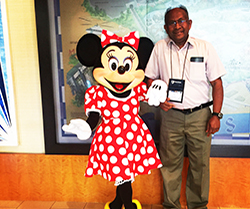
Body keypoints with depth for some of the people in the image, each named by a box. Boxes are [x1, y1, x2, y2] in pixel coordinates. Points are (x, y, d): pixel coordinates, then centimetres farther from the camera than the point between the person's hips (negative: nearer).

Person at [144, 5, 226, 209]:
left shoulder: (205, 47, 0)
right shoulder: (160, 48, 3)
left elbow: (217, 83, 1)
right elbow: (151, 79, 11)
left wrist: (216, 114, -6)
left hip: (200, 115, 0)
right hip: (171, 115, 1)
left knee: (200, 164, 9)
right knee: (170, 164, 9)